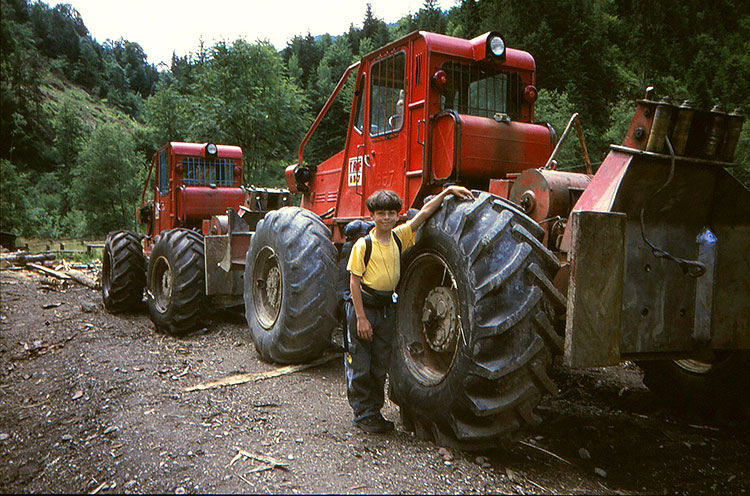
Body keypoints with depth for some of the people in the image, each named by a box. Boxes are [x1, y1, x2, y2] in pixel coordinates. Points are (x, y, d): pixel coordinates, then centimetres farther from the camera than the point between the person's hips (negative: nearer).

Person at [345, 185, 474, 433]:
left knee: (381, 366, 13)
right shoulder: (363, 245, -10)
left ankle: (375, 410, 26)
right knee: (360, 366, 2)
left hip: (387, 308, 5)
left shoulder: (399, 237, 3)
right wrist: (361, 317, -16)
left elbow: (424, 213, 4)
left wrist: (447, 191, -4)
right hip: (363, 306, -5)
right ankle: (363, 414, 15)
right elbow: (354, 282, -12)